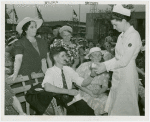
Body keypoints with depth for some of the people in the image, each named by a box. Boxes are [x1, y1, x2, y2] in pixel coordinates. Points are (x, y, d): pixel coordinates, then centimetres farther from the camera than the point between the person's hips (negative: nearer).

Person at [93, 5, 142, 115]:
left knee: (126, 108, 3)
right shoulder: (122, 36, 11)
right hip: (118, 75, 8)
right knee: (114, 106, 15)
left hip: (127, 74, -8)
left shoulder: (133, 36, -15)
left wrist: (106, 67, -13)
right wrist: (103, 64, 2)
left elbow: (124, 61, -19)